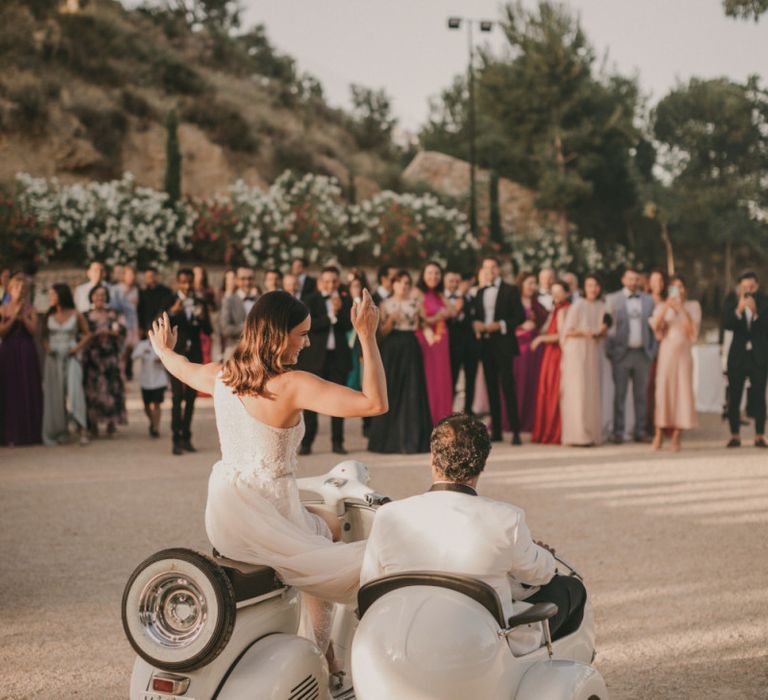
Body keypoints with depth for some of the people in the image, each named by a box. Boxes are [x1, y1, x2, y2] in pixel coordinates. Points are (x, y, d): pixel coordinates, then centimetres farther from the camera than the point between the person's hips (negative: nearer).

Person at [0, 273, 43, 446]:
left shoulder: (30, 309, 5)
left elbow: (34, 330, -5)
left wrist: (23, 315, -14)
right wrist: (14, 315, -12)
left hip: (27, 353, 0)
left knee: (29, 391, 0)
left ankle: (29, 433, 5)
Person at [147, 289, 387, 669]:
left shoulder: (221, 375, 4)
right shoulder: (292, 385, -19)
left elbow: (183, 369, 29)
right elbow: (375, 402, -25)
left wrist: (163, 350, 51)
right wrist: (367, 336, -18)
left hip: (222, 516, 9)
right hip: (266, 518, -9)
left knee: (332, 525, 28)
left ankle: (320, 654, 31)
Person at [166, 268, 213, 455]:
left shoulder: (200, 304, 8)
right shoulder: (170, 303, -1)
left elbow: (208, 331, 3)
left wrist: (202, 317, -18)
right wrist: (172, 311, -29)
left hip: (194, 355, 3)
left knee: (191, 397, 7)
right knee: (177, 397, -10)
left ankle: (186, 437, 15)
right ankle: (176, 439, -9)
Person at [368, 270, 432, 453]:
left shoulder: (415, 304, 9)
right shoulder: (386, 304, 5)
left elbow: (420, 325, 9)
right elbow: (383, 331, 0)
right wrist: (392, 320, -16)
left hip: (410, 349, 1)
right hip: (391, 349, -1)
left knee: (412, 392, -1)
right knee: (390, 392, -2)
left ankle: (411, 439, 3)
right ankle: (389, 439, 5)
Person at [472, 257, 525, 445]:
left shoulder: (510, 291, 1)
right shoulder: (480, 293, 18)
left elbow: (520, 316, -5)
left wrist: (500, 325, -15)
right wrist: (476, 324, -2)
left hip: (503, 343, -5)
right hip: (485, 344, 6)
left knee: (508, 386, -11)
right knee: (492, 387, 6)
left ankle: (515, 431, -11)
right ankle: (496, 430, 10)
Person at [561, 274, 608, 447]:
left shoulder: (602, 307, 10)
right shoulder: (578, 306, -6)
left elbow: (603, 332, 16)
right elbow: (567, 331, -6)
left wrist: (601, 332, -7)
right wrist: (583, 333, -22)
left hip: (593, 353, 6)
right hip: (577, 353, -6)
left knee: (593, 393, 4)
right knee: (577, 392, -8)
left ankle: (592, 434, 8)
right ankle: (578, 434, -8)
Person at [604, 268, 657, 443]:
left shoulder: (648, 300, 12)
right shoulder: (612, 299, 5)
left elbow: (652, 326, 11)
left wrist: (653, 350, 3)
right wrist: (609, 350, -6)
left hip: (643, 353, 2)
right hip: (621, 352, -2)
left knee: (641, 394, 5)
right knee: (619, 394, -1)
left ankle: (640, 431, 10)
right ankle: (618, 432, 2)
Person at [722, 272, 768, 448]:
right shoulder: (732, 306, 4)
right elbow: (727, 324, -12)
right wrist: (739, 310, -26)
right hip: (738, 357, 1)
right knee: (734, 398, 0)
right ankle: (734, 435, 5)